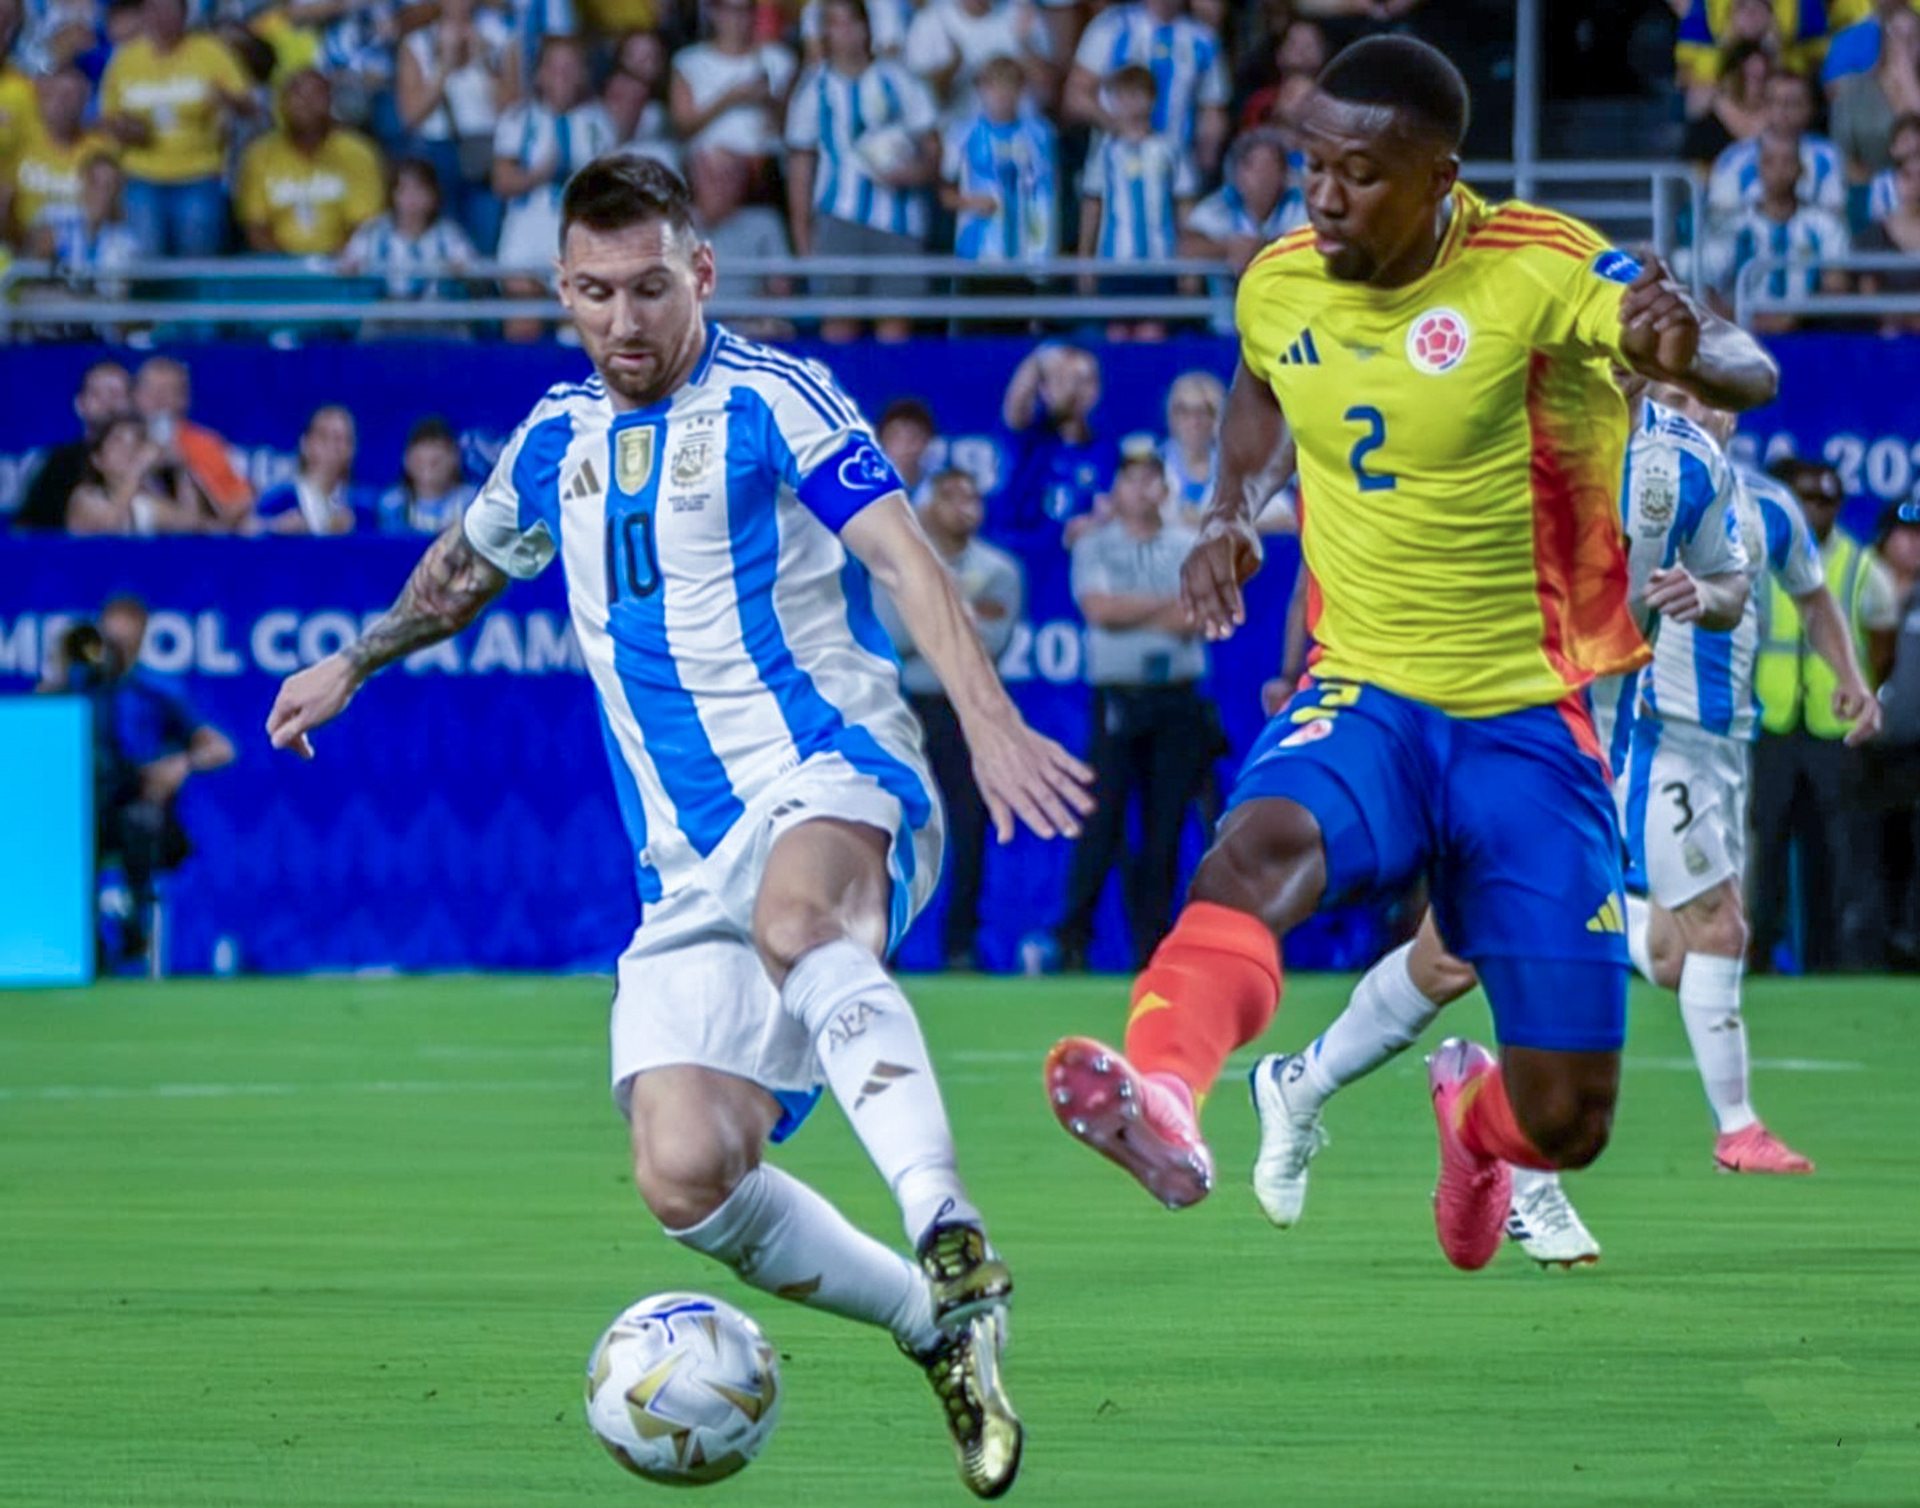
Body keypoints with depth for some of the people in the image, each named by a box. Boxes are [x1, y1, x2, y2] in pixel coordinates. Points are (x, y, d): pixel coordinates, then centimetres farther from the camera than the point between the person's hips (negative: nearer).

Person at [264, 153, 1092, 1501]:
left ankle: (951, 1242, -55)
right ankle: (939, 1331, 4)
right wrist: (357, 662, 54)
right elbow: (468, 562, 40)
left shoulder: (770, 402, -3)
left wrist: (989, 718, -32)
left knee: (795, 910, -44)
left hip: (833, 780, -6)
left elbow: (904, 559, -17)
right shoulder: (557, 443, 17)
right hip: (693, 868, 6)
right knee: (684, 1174, -16)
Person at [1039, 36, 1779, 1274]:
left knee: (1566, 1124, -1)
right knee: (1263, 845, -36)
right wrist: (1235, 513, 8)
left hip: (1529, 721, -2)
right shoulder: (1278, 288, 0)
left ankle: (1474, 1113, 37)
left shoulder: (1536, 270, -14)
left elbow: (1748, 374, -27)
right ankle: (1163, 1101, -62)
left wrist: (1688, 350, -51)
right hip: (1365, 702, 2)